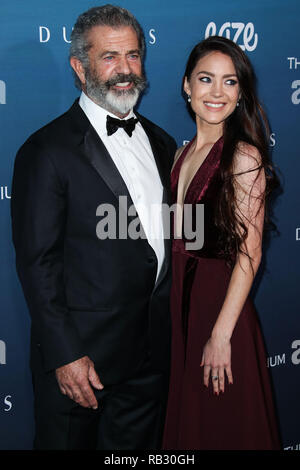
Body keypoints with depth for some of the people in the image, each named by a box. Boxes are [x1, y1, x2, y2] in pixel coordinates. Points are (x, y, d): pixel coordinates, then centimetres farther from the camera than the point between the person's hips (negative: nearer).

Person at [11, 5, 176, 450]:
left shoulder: (161, 142, 9)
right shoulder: (47, 151, -12)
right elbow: (37, 263, -14)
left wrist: (174, 330, 9)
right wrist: (64, 356, -17)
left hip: (152, 354, 6)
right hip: (81, 352, -6)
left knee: (138, 447, 18)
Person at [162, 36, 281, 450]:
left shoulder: (244, 156, -14)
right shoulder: (183, 153, 8)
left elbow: (249, 254, -17)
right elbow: (178, 240, 11)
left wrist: (221, 335, -19)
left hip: (220, 304, -7)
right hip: (179, 305, 7)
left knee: (222, 427, 9)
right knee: (184, 423, 19)